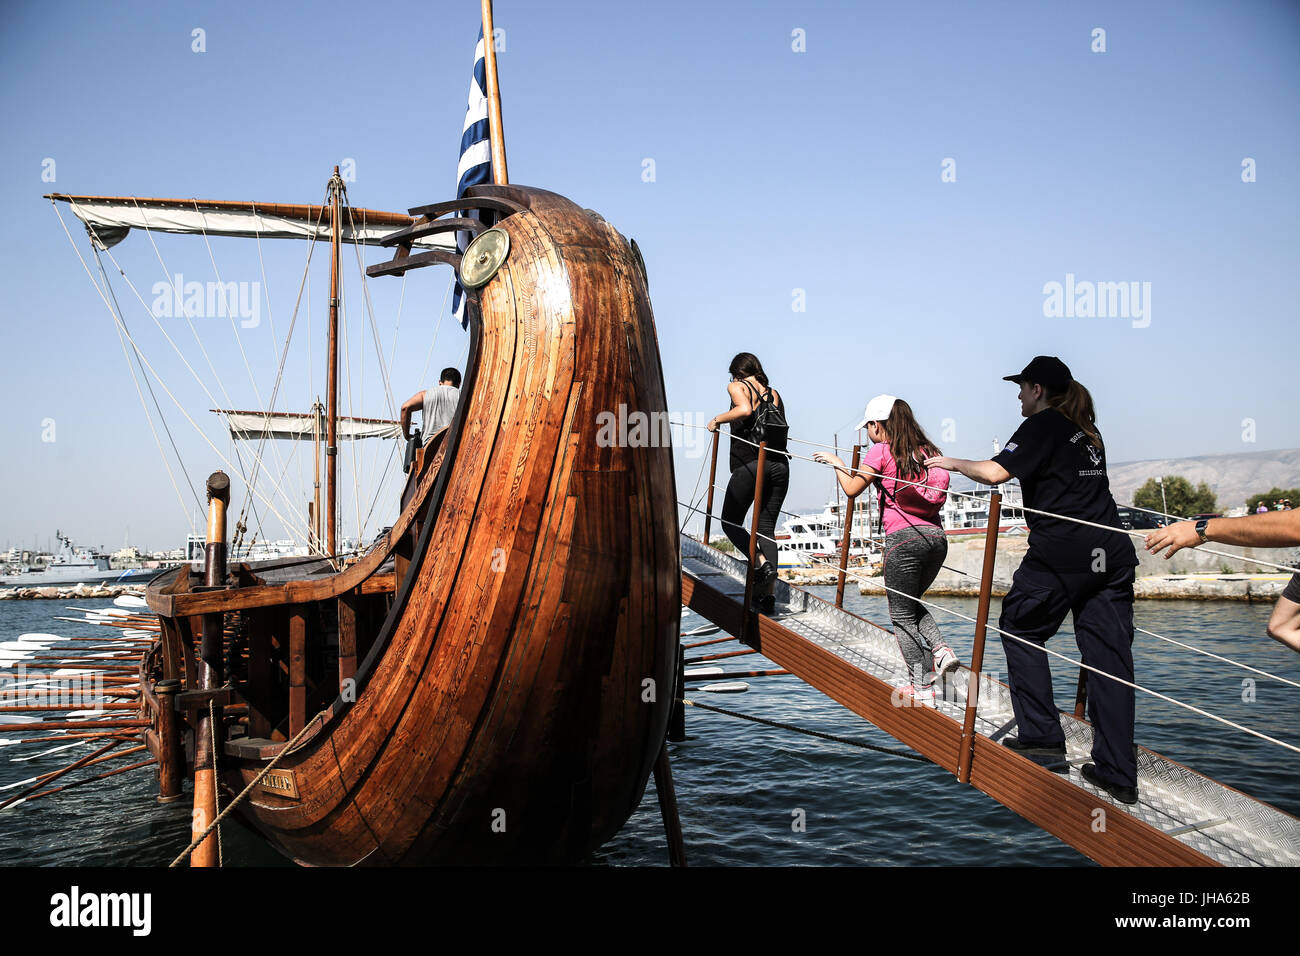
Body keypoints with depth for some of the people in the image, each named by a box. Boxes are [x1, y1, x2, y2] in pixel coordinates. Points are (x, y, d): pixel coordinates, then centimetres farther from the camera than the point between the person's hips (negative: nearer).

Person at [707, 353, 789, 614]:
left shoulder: (737, 387, 4)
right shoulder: (774, 393, 18)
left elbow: (744, 410, -16)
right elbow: (780, 426, 12)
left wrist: (717, 419, -4)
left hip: (749, 465, -5)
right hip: (779, 465, 5)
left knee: (730, 522, 10)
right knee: (766, 527, 8)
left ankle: (761, 563, -12)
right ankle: (766, 594, 2)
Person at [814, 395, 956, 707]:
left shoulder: (881, 450, -2)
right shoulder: (926, 450, 14)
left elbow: (852, 489, -3)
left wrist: (836, 462, 14)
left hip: (903, 538, -6)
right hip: (936, 536, 6)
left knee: (902, 615, 4)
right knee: (912, 602, 26)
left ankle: (922, 690, 3)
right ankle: (940, 650, 5)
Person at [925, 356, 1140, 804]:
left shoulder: (1040, 426, -3)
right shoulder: (1086, 430, 20)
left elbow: (994, 472, -13)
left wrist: (954, 463, 4)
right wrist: (1016, 469, 38)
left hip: (1061, 552, -7)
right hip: (1111, 550, 7)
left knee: (1021, 630, 11)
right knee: (1108, 654, 5)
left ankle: (1043, 739, 9)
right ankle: (1117, 771, 7)